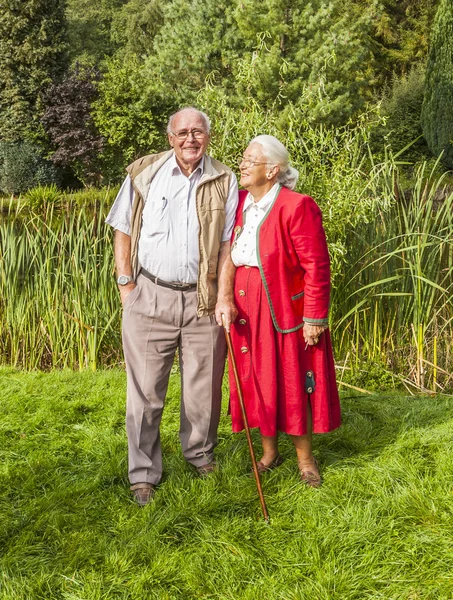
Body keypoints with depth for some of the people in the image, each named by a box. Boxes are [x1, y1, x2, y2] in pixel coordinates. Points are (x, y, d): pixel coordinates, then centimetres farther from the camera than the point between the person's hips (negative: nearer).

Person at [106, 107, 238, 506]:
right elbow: (124, 232, 6)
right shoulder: (143, 174, 1)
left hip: (203, 299, 1)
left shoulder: (224, 182, 2)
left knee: (203, 385, 11)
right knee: (145, 389, 3)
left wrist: (225, 297, -6)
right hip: (149, 297, 0)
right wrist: (127, 283, 1)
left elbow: (227, 244, 1)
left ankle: (200, 453, 34)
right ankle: (144, 472, 16)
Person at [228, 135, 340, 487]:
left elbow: (317, 267, -15)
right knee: (258, 383, 13)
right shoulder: (237, 203, 4)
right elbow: (227, 257, 10)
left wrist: (315, 318, -15)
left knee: (293, 385, 6)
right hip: (246, 313, 5)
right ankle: (269, 453, 30)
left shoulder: (297, 207, -15)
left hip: (285, 311, -5)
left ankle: (305, 458, 25)